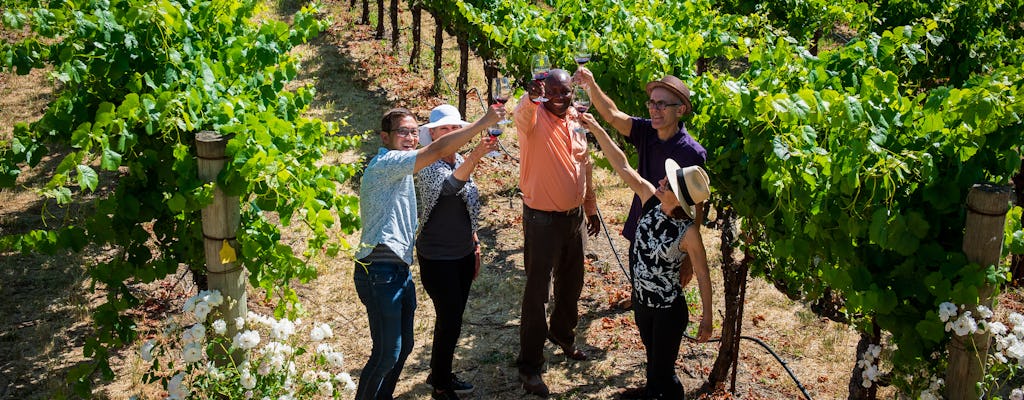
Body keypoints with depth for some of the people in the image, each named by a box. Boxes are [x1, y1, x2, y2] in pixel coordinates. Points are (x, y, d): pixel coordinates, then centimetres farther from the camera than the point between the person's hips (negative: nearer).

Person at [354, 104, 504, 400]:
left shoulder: (399, 168, 18)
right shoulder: (385, 163, -15)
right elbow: (437, 150, -24)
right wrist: (483, 122, -21)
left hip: (399, 270, 10)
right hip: (380, 272, -10)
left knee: (403, 347, 16)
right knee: (387, 353, -5)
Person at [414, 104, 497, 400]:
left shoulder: (462, 161, 5)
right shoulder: (428, 165, -19)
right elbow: (449, 185, -42)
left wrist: (475, 246, 17)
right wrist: (475, 156, -57)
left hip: (463, 254, 7)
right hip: (438, 258, -7)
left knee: (453, 318, 17)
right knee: (450, 320, -1)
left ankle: (440, 374, 35)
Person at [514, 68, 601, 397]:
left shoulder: (577, 122, 3)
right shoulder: (534, 118, -15)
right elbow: (522, 113, -42)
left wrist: (592, 210, 20)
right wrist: (531, 97, -65)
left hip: (574, 217, 6)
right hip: (542, 219, -6)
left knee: (571, 284, 21)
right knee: (537, 291, 0)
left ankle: (563, 334, 47)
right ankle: (530, 364, 10)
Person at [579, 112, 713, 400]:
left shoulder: (688, 233, -28)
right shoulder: (651, 200, -14)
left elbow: (702, 275, -18)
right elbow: (623, 167, -13)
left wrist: (707, 318, -13)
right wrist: (596, 129, -17)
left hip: (668, 311, -6)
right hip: (641, 301, 6)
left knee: (664, 371, 10)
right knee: (652, 355, 31)